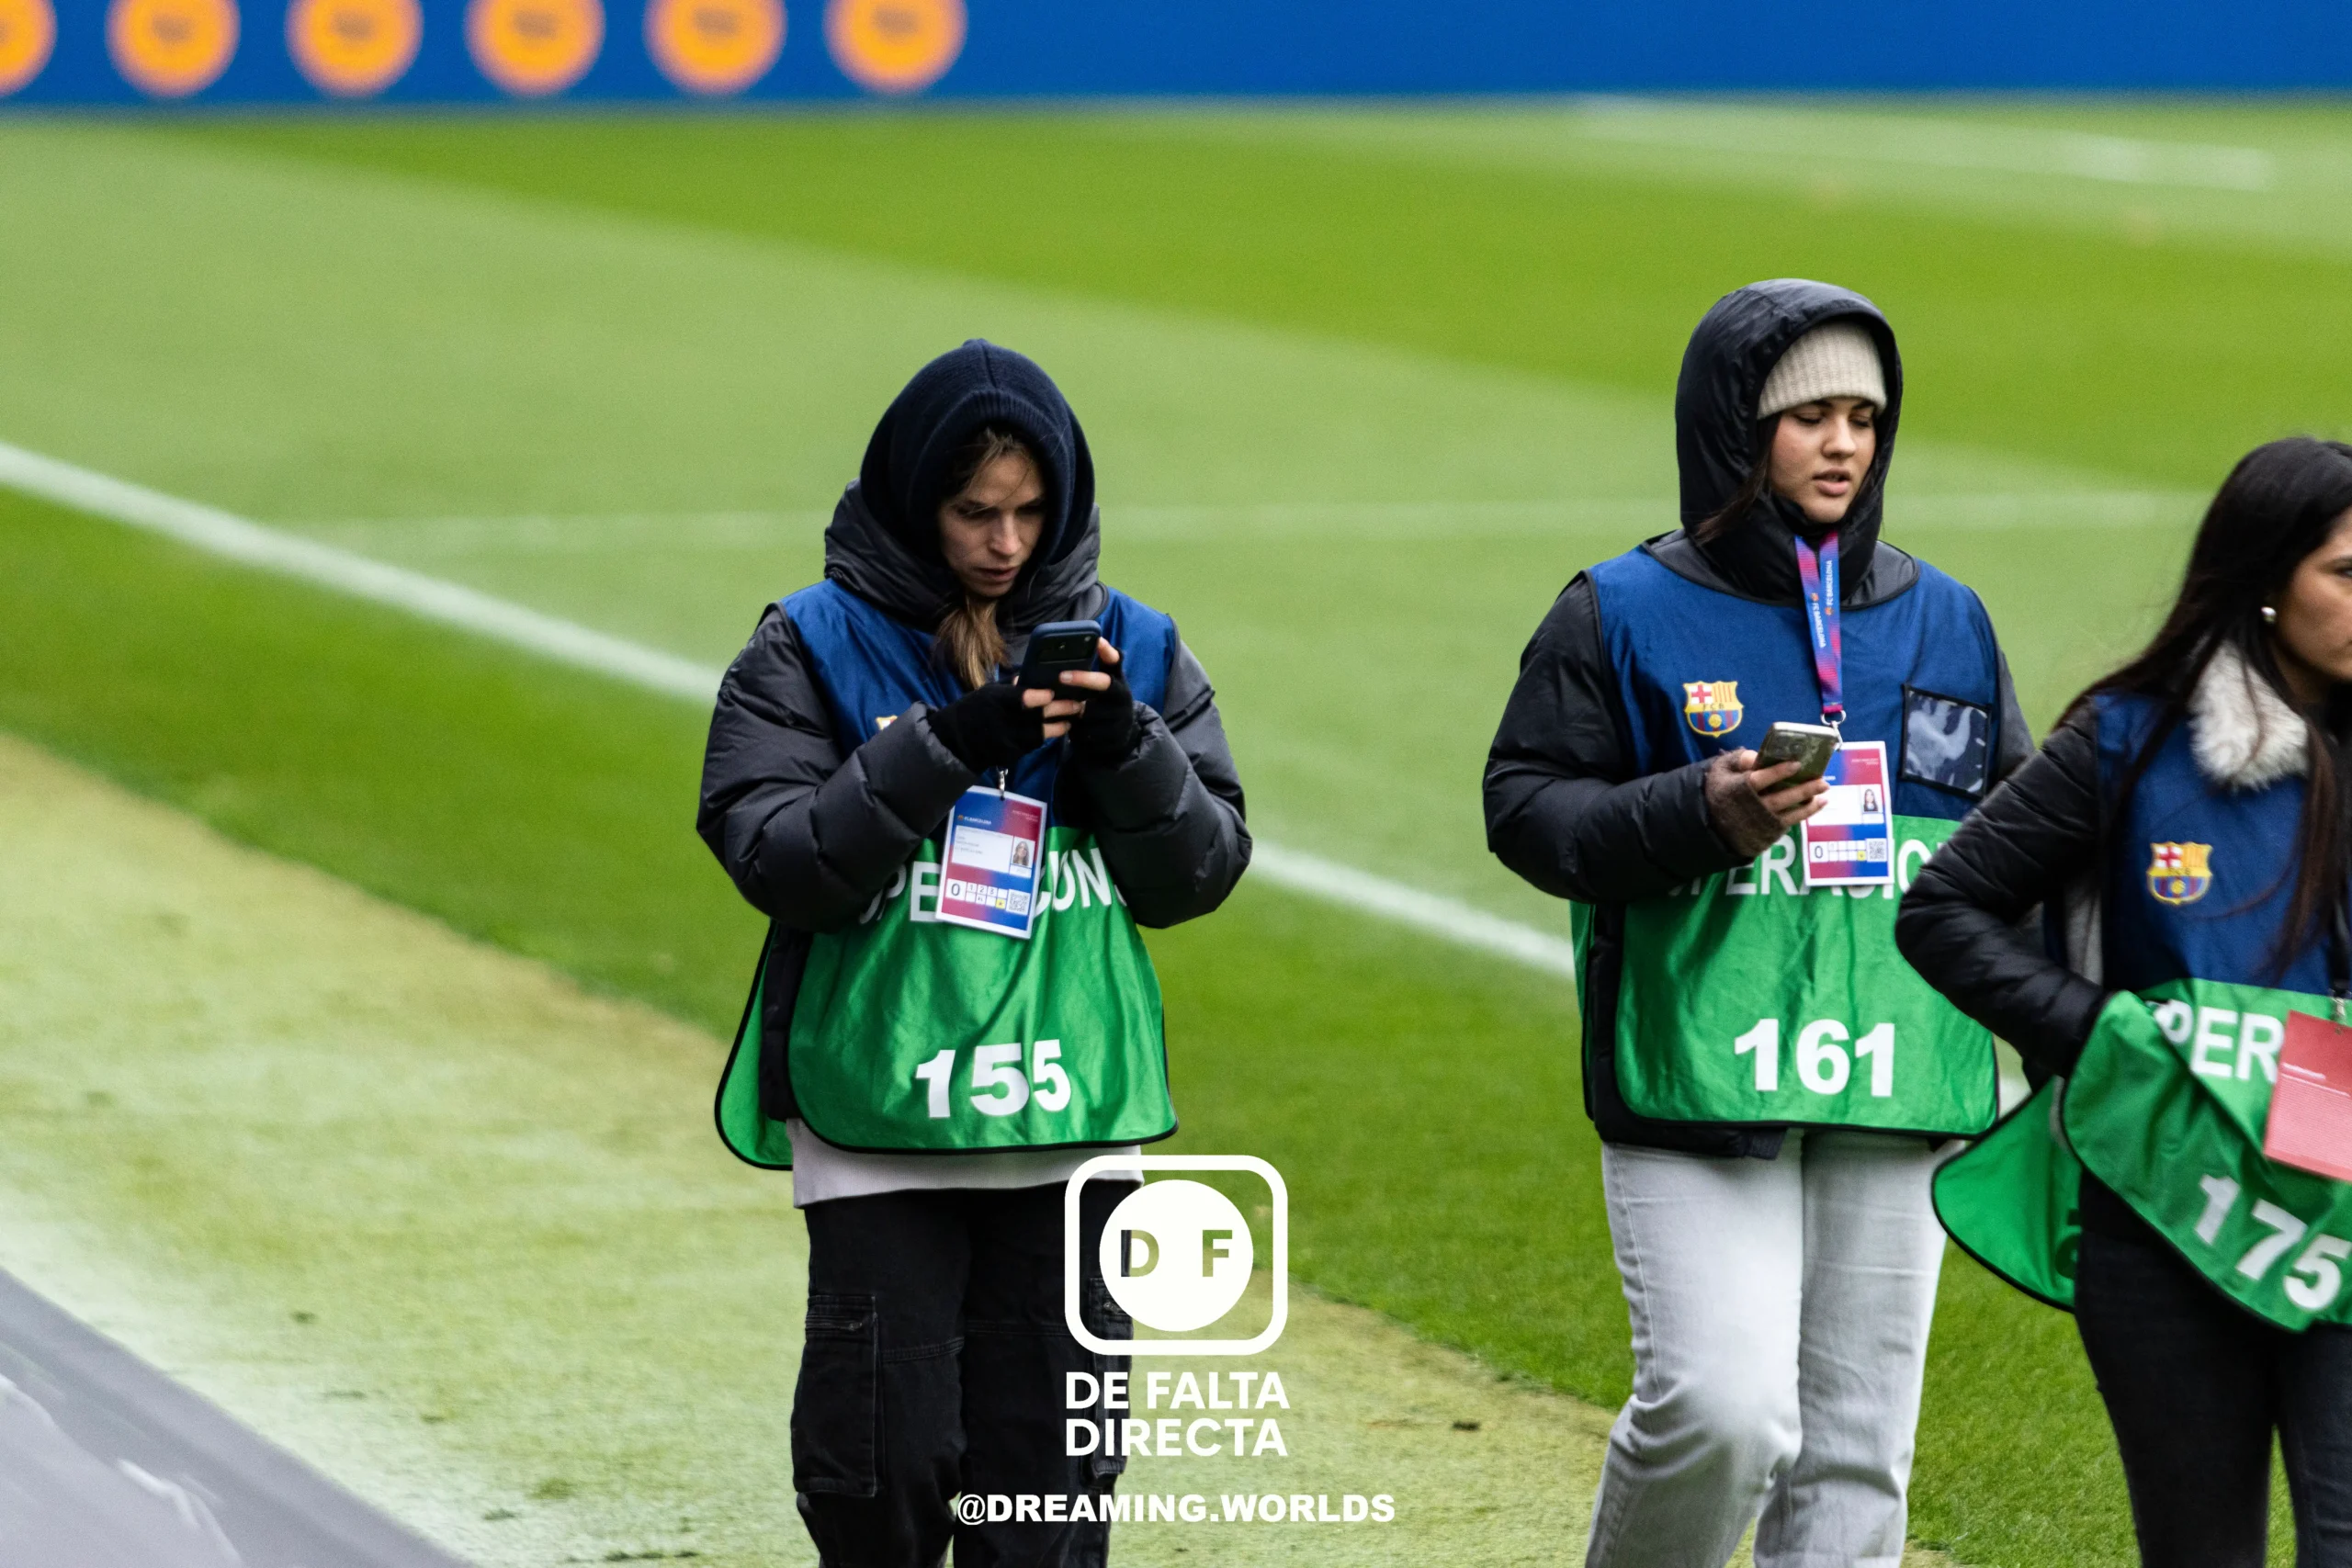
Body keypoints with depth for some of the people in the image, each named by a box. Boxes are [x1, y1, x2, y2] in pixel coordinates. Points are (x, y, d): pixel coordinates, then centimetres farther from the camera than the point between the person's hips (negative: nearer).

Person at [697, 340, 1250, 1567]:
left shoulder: (1130, 648, 8)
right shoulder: (815, 649, 0)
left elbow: (1201, 872, 5)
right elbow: (776, 859, -11)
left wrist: (1121, 744, -13)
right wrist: (946, 746, -20)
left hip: (1073, 1114, 2)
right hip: (877, 1121, -2)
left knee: (1048, 1469, 3)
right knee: (885, 1461, -3)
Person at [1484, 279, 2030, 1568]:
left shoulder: (1944, 620, 14)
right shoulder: (1623, 615, 0)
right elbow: (1525, 805, -3)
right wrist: (1695, 818, -19)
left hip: (1896, 1085, 5)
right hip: (1697, 1078, -4)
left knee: (1854, 1445, 5)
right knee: (1720, 1410, -16)